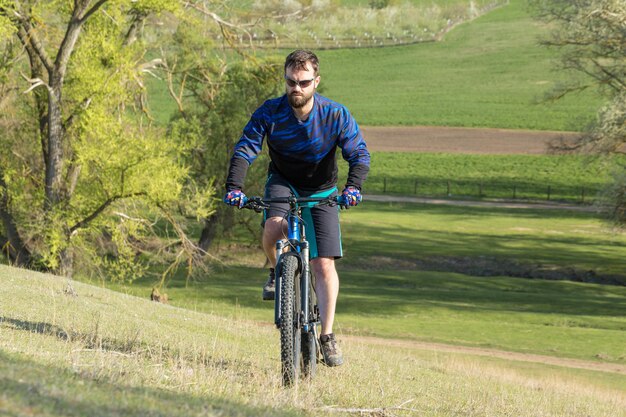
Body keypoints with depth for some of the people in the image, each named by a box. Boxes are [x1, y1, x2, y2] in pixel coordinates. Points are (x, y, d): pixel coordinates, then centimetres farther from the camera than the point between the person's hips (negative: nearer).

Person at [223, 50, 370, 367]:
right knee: (273, 229, -33)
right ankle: (277, 273, 0)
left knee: (324, 264, -10)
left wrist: (353, 187, -38)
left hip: (321, 192, 0)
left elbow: (359, 155, -19)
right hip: (283, 182, 0)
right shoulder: (269, 113, -19)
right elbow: (244, 150, -22)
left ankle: (327, 336, -2)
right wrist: (234, 187, -39)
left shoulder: (336, 115, -20)